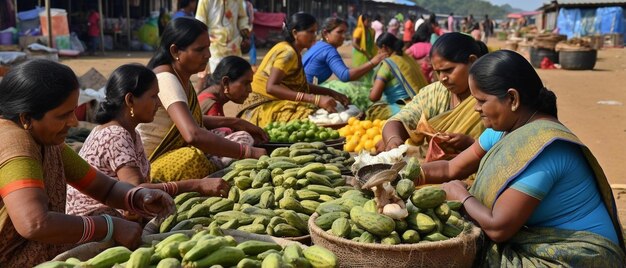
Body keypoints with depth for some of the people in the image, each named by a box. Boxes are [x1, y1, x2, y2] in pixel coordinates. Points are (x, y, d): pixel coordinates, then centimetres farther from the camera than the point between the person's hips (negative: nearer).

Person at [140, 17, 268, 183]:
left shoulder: (181, 76, 5)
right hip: (151, 163, -9)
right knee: (192, 158, -38)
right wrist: (248, 152, -35)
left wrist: (235, 123, 4)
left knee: (244, 137, 2)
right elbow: (193, 135, -38)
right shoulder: (165, 79, -24)